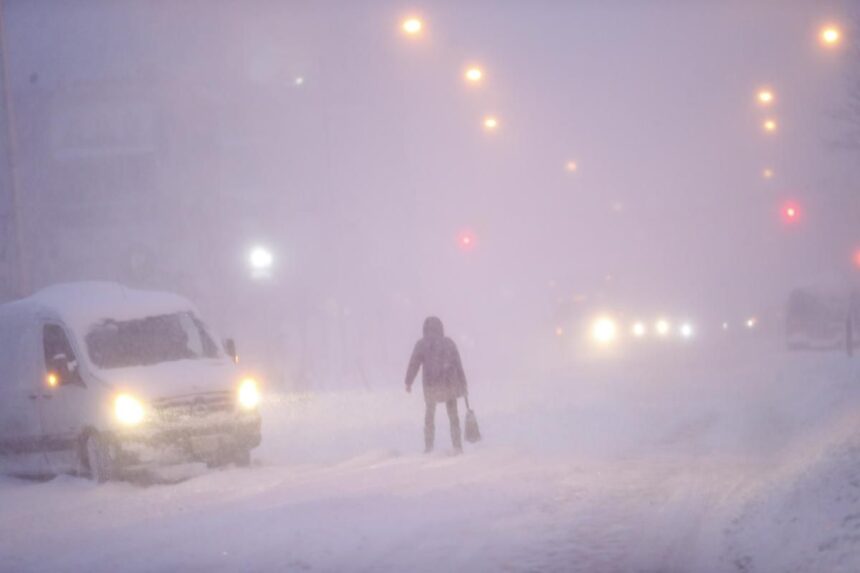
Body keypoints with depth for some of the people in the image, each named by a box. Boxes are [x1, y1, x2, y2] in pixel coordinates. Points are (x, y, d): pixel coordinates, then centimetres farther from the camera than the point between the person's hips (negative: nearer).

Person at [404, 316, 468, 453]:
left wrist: (408, 382, 8)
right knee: (453, 415, 11)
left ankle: (429, 445, 15)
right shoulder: (449, 343, 0)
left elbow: (413, 364, -3)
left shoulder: (421, 344, -4)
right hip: (450, 384, 1)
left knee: (430, 414, 18)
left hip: (431, 384, -1)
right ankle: (457, 446, 5)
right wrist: (463, 382, 7)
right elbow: (458, 364, 1)